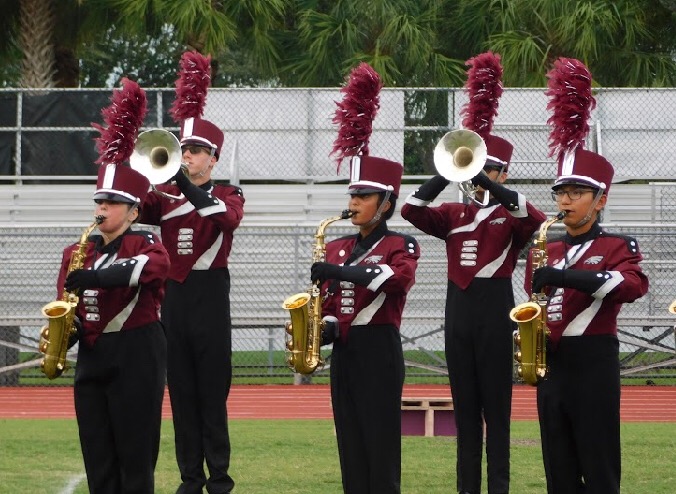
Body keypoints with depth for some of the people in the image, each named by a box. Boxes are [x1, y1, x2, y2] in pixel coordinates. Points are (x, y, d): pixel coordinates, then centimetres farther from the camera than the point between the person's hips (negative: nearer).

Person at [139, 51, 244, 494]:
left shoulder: (228, 195, 1)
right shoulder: (166, 197, 12)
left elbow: (228, 218, -22)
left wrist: (187, 185, -30)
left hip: (209, 295, -4)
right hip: (174, 295, 4)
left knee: (212, 388, -3)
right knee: (181, 389, 4)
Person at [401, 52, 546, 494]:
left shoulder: (512, 214, 1)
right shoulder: (454, 214, 13)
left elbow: (537, 221, -22)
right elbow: (413, 210, -2)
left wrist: (492, 187, -26)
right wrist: (451, 174, -10)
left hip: (494, 308, -5)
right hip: (458, 308, 5)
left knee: (496, 403, -3)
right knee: (464, 404, 7)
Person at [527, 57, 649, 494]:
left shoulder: (618, 246, -2)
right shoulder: (547, 250, 15)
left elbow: (635, 284, -23)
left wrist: (568, 276, -32)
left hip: (594, 363, -6)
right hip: (551, 363, 6)